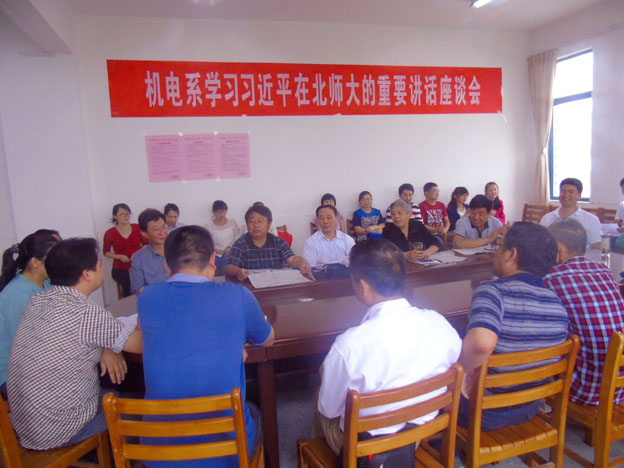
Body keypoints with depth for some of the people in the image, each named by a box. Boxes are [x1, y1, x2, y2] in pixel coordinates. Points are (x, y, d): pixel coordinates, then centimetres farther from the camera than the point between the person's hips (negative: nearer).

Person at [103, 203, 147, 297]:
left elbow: (146, 244, 10)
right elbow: (106, 252, 7)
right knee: (128, 294, -3)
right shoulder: (110, 233, -4)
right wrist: (120, 256, -9)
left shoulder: (138, 228, -2)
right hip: (120, 271, -1)